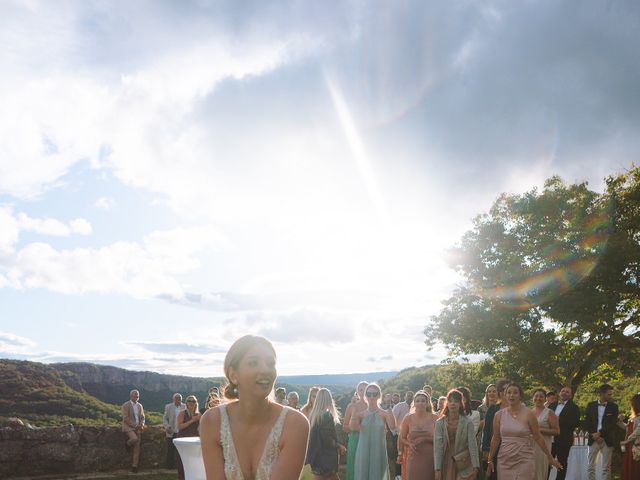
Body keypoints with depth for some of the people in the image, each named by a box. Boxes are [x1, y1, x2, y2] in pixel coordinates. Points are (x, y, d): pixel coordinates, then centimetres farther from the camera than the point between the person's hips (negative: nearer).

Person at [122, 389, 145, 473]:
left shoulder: (140, 406, 13)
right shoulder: (126, 405, -5)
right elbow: (125, 418, -12)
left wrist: (141, 425, -5)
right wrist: (135, 426, -15)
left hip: (138, 428, 5)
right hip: (128, 427, -5)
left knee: (137, 448, -1)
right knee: (134, 438, -32)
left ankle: (134, 466, 4)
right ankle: (128, 444, 3)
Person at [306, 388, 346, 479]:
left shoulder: (314, 415, 6)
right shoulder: (327, 415, -16)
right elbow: (328, 440, -20)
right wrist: (339, 446, -3)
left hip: (317, 454, 8)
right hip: (325, 456, -8)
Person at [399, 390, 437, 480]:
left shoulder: (434, 418, 1)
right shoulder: (408, 418, 3)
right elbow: (402, 438, 11)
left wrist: (425, 439, -12)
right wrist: (409, 444, -9)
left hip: (430, 458, 0)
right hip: (413, 458, 0)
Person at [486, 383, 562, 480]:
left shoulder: (528, 414, -4)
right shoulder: (499, 415, 3)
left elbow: (538, 437, 1)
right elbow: (495, 439, 9)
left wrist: (550, 458, 4)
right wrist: (490, 460, 11)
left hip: (524, 461, -2)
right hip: (504, 461, 2)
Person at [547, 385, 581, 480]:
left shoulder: (574, 408, -1)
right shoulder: (552, 405, 14)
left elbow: (576, 423, -13)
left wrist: (559, 420, -18)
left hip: (563, 440, -4)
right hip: (550, 438, 4)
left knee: (562, 464, 4)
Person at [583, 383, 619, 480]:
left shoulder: (613, 407, 3)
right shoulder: (591, 405, 5)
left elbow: (612, 424, -5)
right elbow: (586, 423, 3)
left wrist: (599, 433, -13)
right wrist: (594, 435, -10)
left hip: (607, 440, -1)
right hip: (593, 439, 1)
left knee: (606, 468, 0)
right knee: (591, 467, 2)